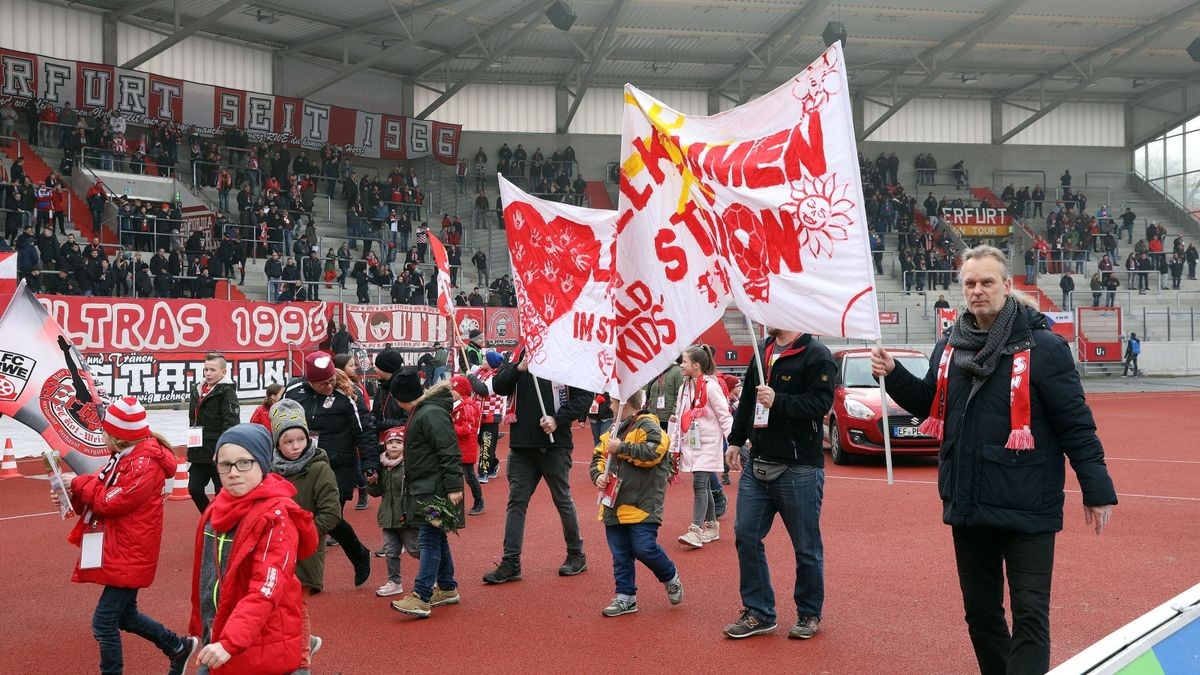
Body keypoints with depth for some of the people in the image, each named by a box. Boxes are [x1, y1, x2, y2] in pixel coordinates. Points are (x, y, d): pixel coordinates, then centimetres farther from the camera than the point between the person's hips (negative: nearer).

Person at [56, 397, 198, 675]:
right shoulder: (127, 457, 10)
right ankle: (179, 647, 35)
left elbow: (110, 501, -23)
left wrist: (79, 483, -9)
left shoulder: (144, 464, -21)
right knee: (125, 615, 21)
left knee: (104, 623, -4)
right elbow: (101, 494, 10)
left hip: (129, 556, -10)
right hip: (121, 552, 10)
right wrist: (73, 495, -9)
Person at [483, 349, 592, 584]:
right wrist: (519, 368, -18)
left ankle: (576, 554, 26)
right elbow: (498, 387, -2)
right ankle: (510, 563, 7)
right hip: (521, 444, 4)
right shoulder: (517, 358, 7)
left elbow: (584, 395, -7)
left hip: (555, 444, -3)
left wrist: (558, 419, -16)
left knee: (562, 500, 9)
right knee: (516, 501, 2)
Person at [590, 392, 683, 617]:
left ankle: (671, 578, 17)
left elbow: (653, 451, -26)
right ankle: (625, 597, 19)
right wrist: (598, 475, -2)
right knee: (620, 554, 9)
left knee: (644, 548, -10)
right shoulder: (613, 430, 17)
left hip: (642, 504, -8)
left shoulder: (647, 426, -9)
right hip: (614, 505, 8)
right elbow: (598, 457, 19)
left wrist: (621, 448, -19)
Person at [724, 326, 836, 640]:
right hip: (757, 464, 7)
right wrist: (735, 440, 20)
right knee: (746, 535, 5)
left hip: (799, 470, -7)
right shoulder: (762, 350, 14)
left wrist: (778, 401, -28)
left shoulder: (817, 355, -9)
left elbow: (821, 402, -19)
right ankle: (758, 612, 17)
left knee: (806, 546, 5)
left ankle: (809, 615, 22)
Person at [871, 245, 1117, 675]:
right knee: (980, 611, 17)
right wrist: (894, 376, 1)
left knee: (1029, 614, -1)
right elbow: (931, 405, 18)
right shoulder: (950, 346, 7)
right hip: (968, 506, 6)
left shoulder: (1042, 347, -10)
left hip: (1026, 508, -6)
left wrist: (1097, 489, -9)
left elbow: (1075, 424, -9)